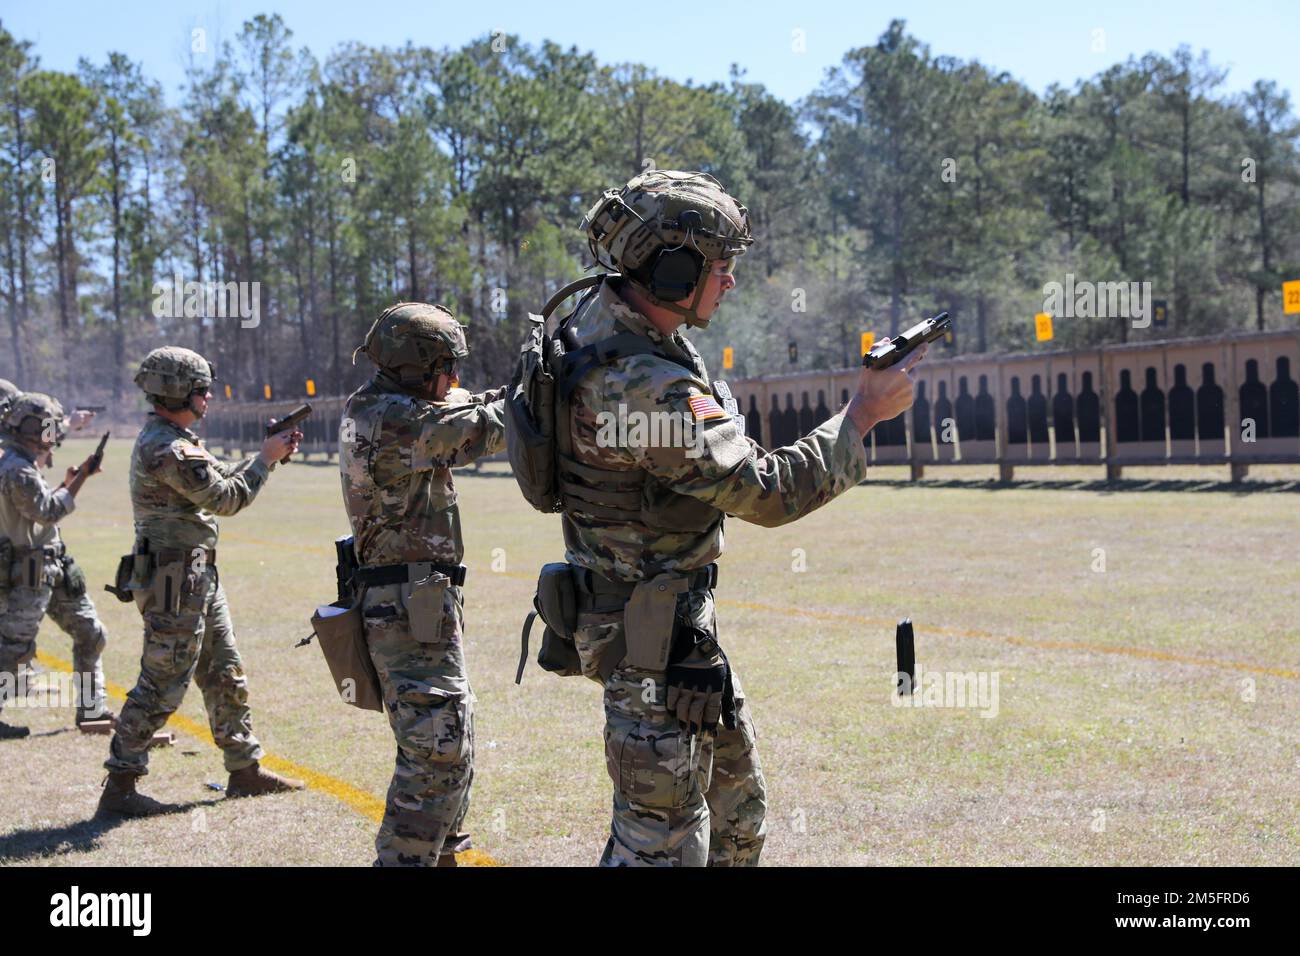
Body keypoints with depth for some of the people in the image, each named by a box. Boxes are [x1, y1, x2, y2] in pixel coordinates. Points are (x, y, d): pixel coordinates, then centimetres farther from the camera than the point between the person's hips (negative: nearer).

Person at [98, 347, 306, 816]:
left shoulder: (176, 440, 14)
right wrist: (266, 459, -5)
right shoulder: (167, 448, -19)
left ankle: (246, 770, 24)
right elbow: (226, 498, -16)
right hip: (175, 584, -11)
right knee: (161, 686, -5)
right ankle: (119, 786, 2)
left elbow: (222, 480, 20)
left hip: (199, 579, 11)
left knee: (226, 677, 15)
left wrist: (270, 453, 10)